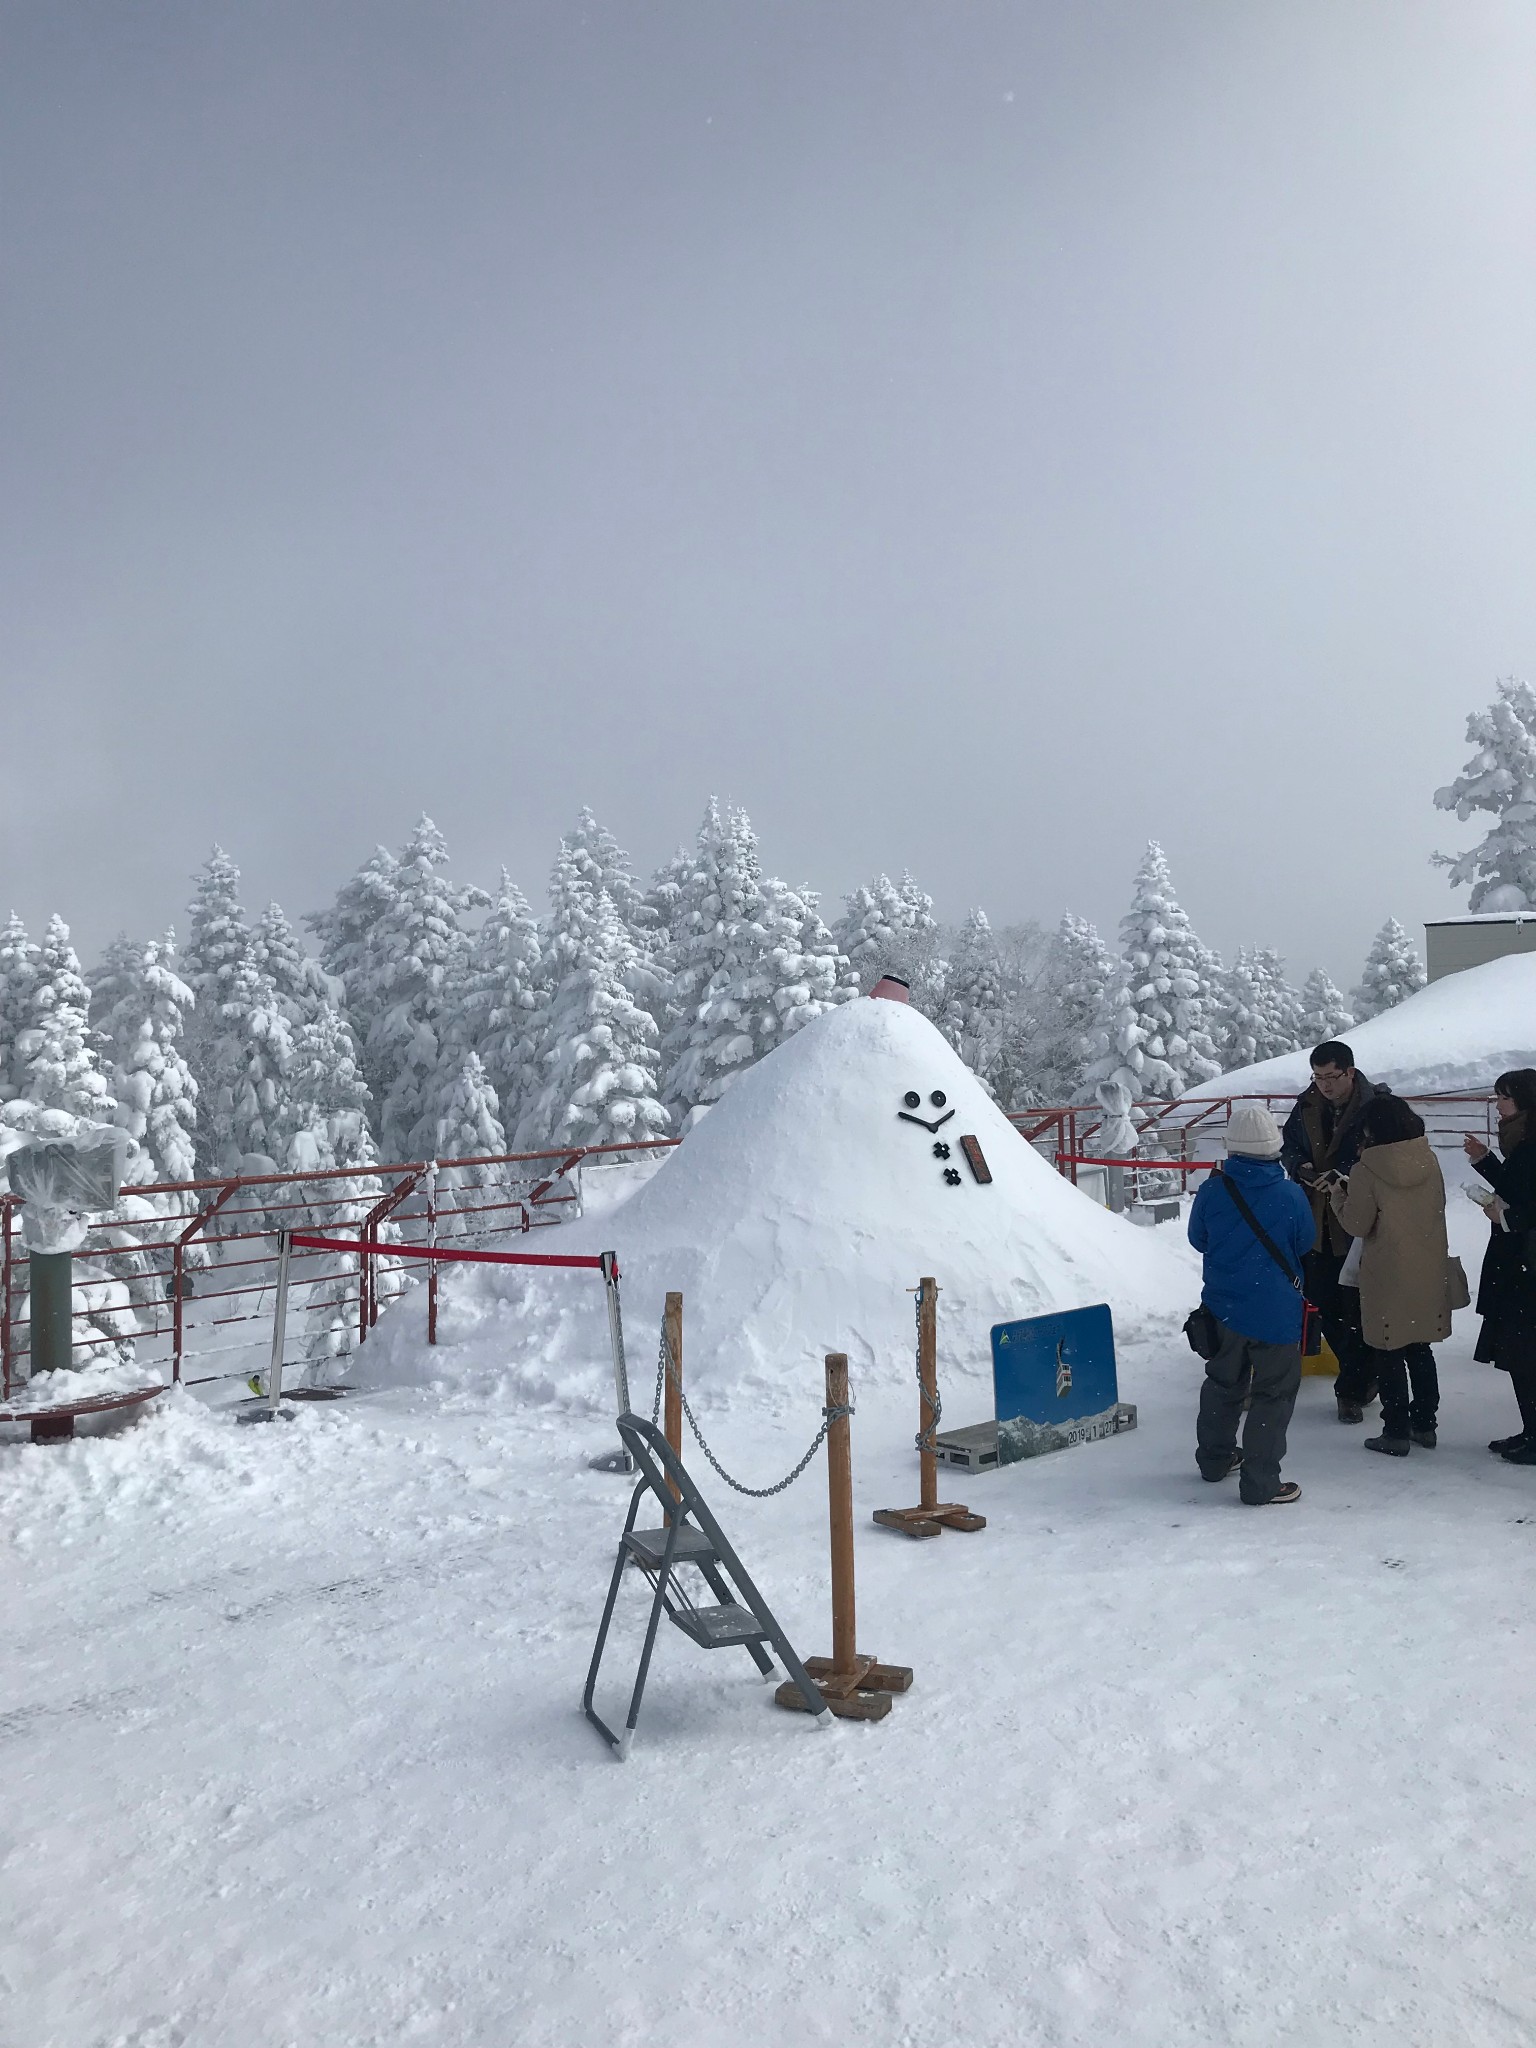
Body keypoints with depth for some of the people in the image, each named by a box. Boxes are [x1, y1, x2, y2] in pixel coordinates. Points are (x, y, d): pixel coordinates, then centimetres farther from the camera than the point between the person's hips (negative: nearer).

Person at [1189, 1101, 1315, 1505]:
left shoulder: (1212, 1191, -11)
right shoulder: (1291, 1196, -17)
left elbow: (1198, 1240, 4)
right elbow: (1306, 1247, 0)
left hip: (1224, 1309, 3)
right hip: (1276, 1315, -3)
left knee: (1223, 1382, 21)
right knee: (1274, 1394, 8)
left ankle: (1214, 1457, 36)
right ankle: (1260, 1483, 10)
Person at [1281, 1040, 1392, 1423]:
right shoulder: (1307, 1105, 3)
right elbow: (1288, 1146, 15)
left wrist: (1345, 1175, -23)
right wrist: (1300, 1167, -6)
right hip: (1318, 1222, 5)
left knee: (1357, 1308, 1)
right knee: (1325, 1303, 13)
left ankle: (1352, 1390, 15)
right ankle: (1363, 1375, 33)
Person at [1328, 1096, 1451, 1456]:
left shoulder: (1367, 1171, -17)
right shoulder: (1430, 1161, -2)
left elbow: (1357, 1225, -11)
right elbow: (1436, 1208, 10)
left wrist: (1337, 1196, 5)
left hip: (1388, 1278, -5)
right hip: (1429, 1274, 5)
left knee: (1388, 1355, 6)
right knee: (1420, 1350, 18)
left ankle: (1396, 1432, 10)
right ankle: (1425, 1423, 26)